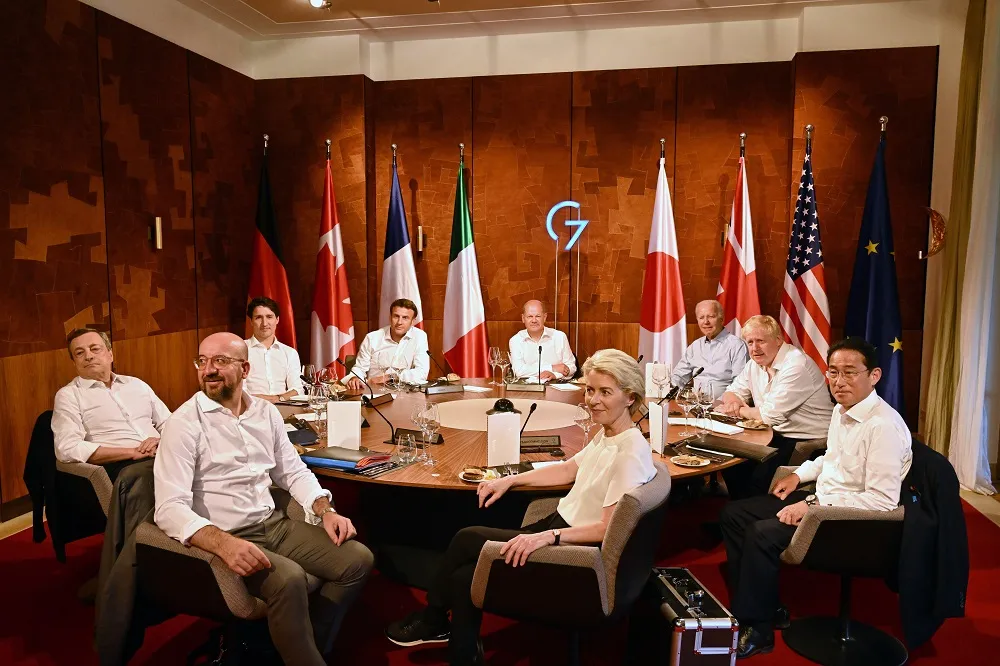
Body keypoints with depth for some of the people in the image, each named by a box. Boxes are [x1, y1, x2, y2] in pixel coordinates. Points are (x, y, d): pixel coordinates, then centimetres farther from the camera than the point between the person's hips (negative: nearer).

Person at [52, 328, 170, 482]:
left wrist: (162, 440, -3)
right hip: (119, 467, -5)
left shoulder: (137, 384, 22)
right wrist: (132, 452, -11)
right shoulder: (68, 395, 8)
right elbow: (68, 449, -7)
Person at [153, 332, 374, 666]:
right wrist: (224, 544, -34)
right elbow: (170, 507, -19)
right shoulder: (184, 423, -11)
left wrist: (326, 511, -3)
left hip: (275, 525, 6)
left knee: (358, 559, -6)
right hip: (222, 538, -6)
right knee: (289, 578, -33)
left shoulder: (266, 412, 7)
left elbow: (294, 472, 14)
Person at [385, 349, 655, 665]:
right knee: (465, 576, 0)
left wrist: (547, 536, -32)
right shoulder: (606, 435, 6)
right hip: (561, 524, 8)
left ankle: (433, 619, 19)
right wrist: (509, 480, 14)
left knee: (467, 539, -5)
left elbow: (608, 529, -25)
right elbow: (569, 470, 18)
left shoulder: (631, 452, -22)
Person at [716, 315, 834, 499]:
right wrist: (733, 401, -11)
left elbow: (770, 415, -23)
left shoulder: (796, 366, -21)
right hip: (779, 435, 8)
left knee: (759, 476, -25)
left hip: (807, 441, -8)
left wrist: (739, 410, -8)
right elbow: (732, 391, 13)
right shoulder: (755, 364, 5)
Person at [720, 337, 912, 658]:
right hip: (822, 501, 10)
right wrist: (799, 475, 11)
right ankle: (750, 605, 12)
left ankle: (756, 630, -6)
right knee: (734, 514, 4)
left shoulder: (884, 426, -23)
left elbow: (882, 502, -28)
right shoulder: (841, 410, 6)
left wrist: (813, 505, -25)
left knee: (762, 534, -25)